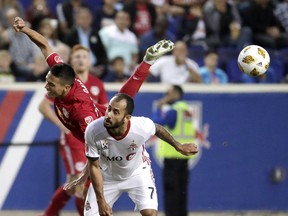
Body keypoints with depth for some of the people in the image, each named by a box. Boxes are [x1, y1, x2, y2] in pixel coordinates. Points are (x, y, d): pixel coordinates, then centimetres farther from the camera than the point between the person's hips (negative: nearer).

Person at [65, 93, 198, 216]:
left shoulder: (143, 127, -33)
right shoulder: (93, 131, -33)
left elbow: (158, 129, -6)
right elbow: (94, 166, -18)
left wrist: (178, 146, 8)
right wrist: (101, 201, -18)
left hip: (137, 173, -1)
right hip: (107, 177, 1)